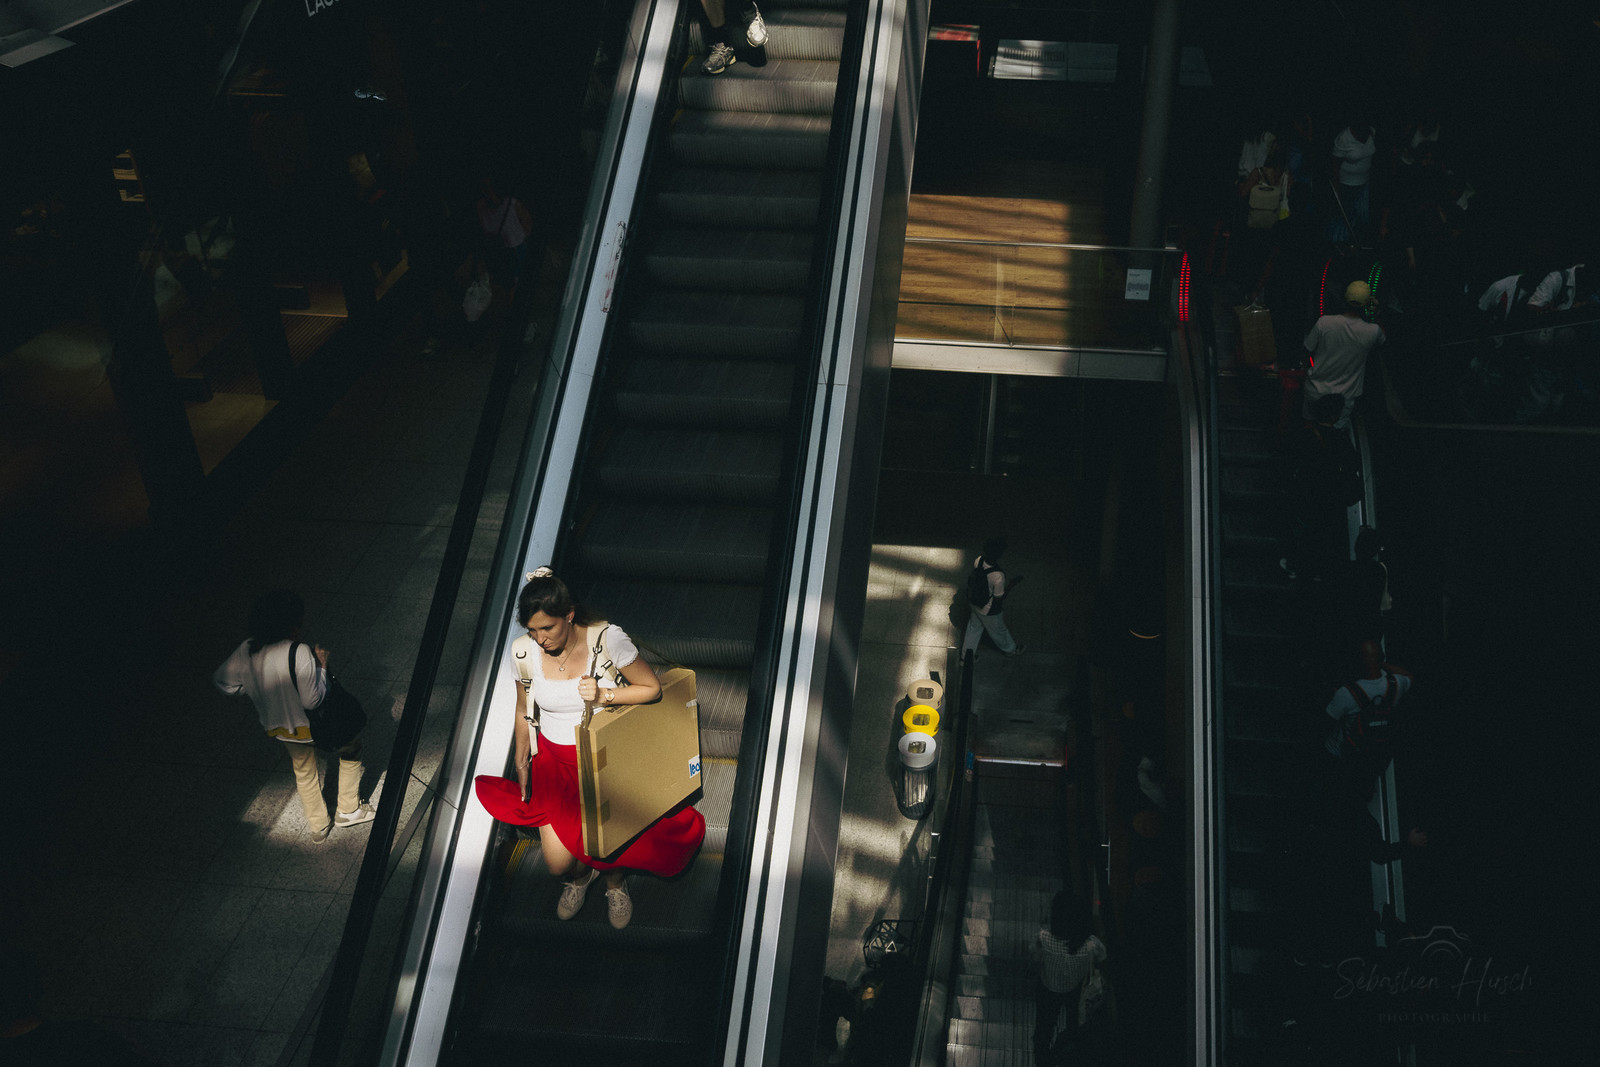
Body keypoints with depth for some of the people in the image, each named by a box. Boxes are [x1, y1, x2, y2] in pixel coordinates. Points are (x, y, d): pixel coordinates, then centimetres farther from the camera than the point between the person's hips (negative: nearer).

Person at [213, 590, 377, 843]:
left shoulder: (247, 650, -16)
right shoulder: (300, 653, -34)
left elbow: (223, 681, -2)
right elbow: (312, 699, -29)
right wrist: (322, 666, -17)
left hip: (277, 725, 6)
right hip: (313, 726, -6)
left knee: (304, 772, 30)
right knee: (351, 746, 25)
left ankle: (319, 826, 48)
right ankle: (349, 810, 34)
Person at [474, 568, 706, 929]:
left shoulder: (607, 639, -18)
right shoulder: (524, 651, -9)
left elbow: (652, 688, -9)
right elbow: (524, 710, 7)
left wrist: (604, 695, -23)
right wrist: (521, 765, 12)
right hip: (555, 758, 2)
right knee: (559, 865, -6)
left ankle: (615, 878, 30)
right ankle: (582, 872, 33)